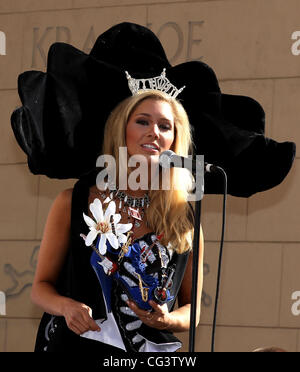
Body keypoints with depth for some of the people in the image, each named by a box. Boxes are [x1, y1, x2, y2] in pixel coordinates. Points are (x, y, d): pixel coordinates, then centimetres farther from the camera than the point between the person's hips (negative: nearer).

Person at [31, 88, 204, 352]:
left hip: (151, 350, 2)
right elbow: (42, 286, 11)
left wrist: (168, 320, -7)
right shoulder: (72, 203, 4)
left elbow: (192, 308, 14)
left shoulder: (185, 217, 5)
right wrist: (65, 306, -9)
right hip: (75, 344, -2)